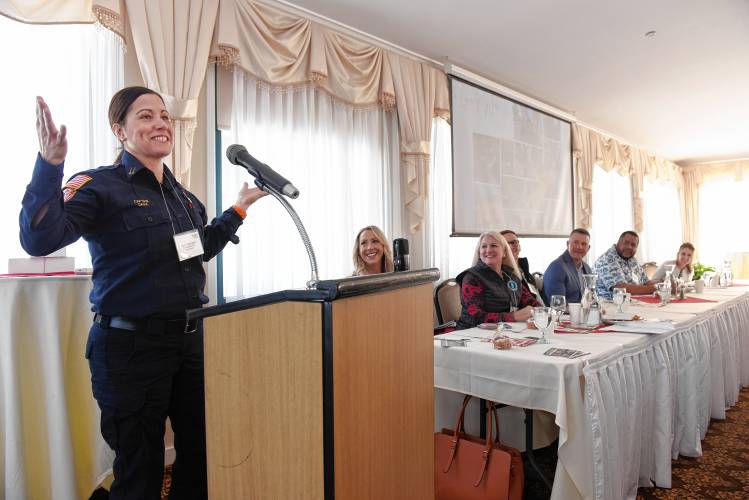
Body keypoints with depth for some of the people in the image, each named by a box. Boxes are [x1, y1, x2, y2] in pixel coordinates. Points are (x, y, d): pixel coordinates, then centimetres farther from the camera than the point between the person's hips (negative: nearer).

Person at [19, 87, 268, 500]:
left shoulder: (183, 195, 10)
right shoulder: (100, 186, -9)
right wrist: (49, 164, -32)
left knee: (202, 457, 17)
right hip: (132, 344, -6)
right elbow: (39, 241, -22)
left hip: (191, 339, 6)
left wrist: (239, 207, 26)